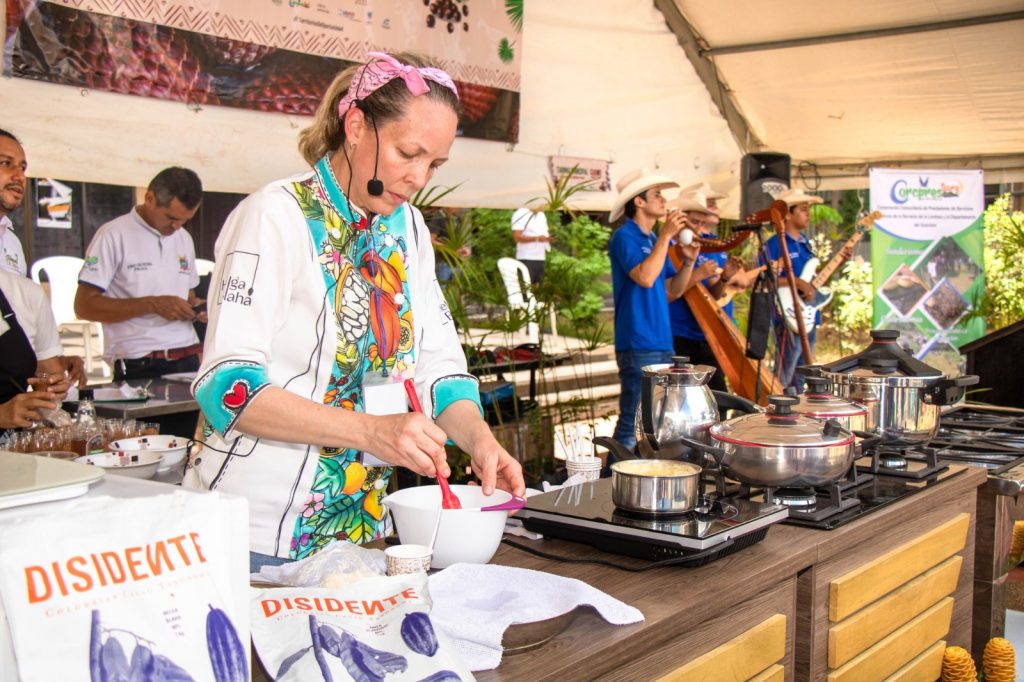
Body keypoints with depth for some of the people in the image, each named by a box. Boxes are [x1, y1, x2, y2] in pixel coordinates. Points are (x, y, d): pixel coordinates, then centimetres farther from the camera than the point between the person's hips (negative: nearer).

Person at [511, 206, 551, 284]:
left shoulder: (541, 214, 18)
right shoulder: (520, 214, -7)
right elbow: (517, 237, -16)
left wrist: (549, 237, 0)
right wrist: (537, 238, -25)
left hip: (541, 258, 7)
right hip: (526, 258, -7)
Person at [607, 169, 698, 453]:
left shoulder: (655, 241, 16)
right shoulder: (625, 237, -8)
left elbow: (671, 292, 17)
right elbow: (645, 277, -23)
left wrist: (688, 262, 2)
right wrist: (666, 235, -16)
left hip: (662, 344, 9)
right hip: (638, 346, -9)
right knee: (633, 423, -8)